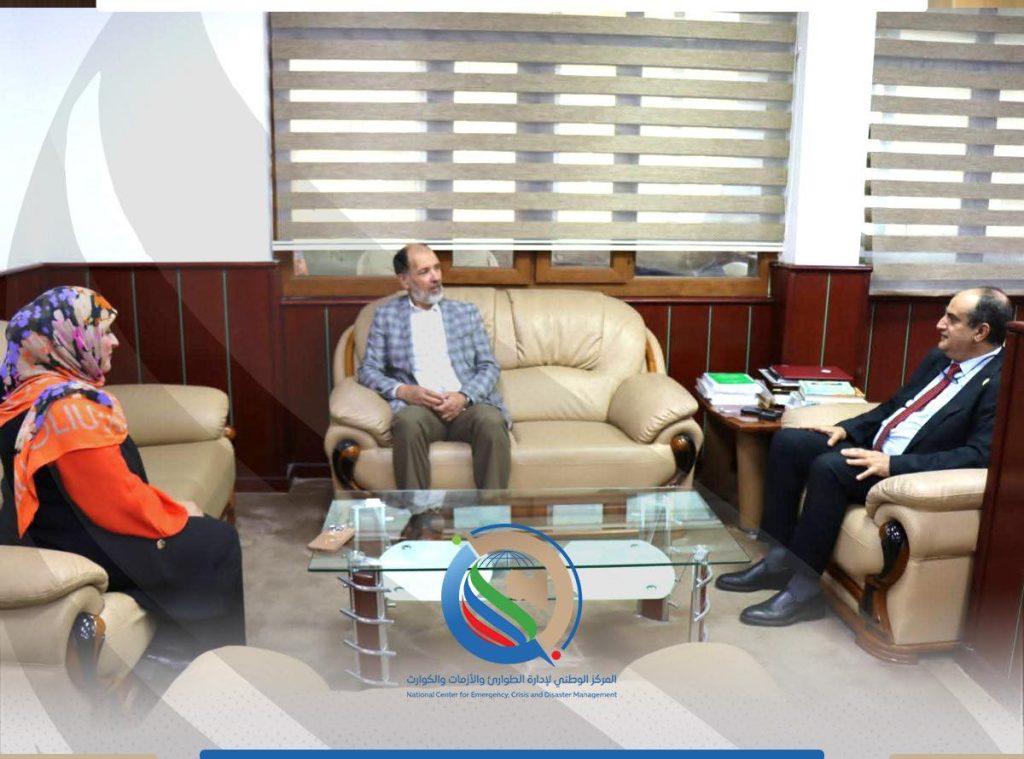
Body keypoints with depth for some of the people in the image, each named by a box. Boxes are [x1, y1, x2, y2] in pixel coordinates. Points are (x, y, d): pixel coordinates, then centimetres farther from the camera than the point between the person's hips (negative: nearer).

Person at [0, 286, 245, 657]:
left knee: (203, 531, 16)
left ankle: (180, 648, 21)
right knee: (218, 542, 0)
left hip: (65, 531, 10)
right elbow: (121, 503, -25)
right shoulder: (70, 407, -27)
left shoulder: (34, 393, 5)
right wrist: (178, 513, -7)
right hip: (83, 551, -10)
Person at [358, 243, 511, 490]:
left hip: (467, 405, 1)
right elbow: (368, 370, 9)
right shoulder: (386, 314, 15)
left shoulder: (466, 312, 19)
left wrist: (465, 396, -9)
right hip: (416, 405, -1)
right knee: (408, 422, -37)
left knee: (492, 421, -33)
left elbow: (489, 366, 12)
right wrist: (402, 390, -12)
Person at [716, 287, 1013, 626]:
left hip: (909, 473, -9)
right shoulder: (940, 358, 13)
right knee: (787, 442, -4)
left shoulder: (1000, 383, -14)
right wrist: (847, 428, 6)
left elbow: (978, 456, -24)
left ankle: (803, 587, -19)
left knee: (828, 467, -31)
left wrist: (892, 464, -29)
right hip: (874, 446, 9)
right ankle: (780, 559, -1)